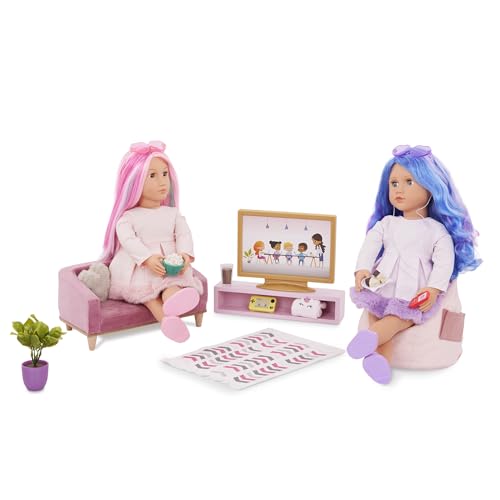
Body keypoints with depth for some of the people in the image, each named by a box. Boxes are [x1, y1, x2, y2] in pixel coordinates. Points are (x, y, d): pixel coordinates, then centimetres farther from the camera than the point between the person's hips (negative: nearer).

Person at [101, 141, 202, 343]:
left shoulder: (173, 214, 13)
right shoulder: (128, 218, 1)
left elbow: (184, 235, 0)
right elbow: (129, 240, -14)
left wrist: (184, 255, -22)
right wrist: (148, 259, -31)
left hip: (171, 267, 2)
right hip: (139, 269, -1)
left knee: (176, 283, -29)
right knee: (142, 287, -30)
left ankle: (173, 302, -62)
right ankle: (166, 318, -50)